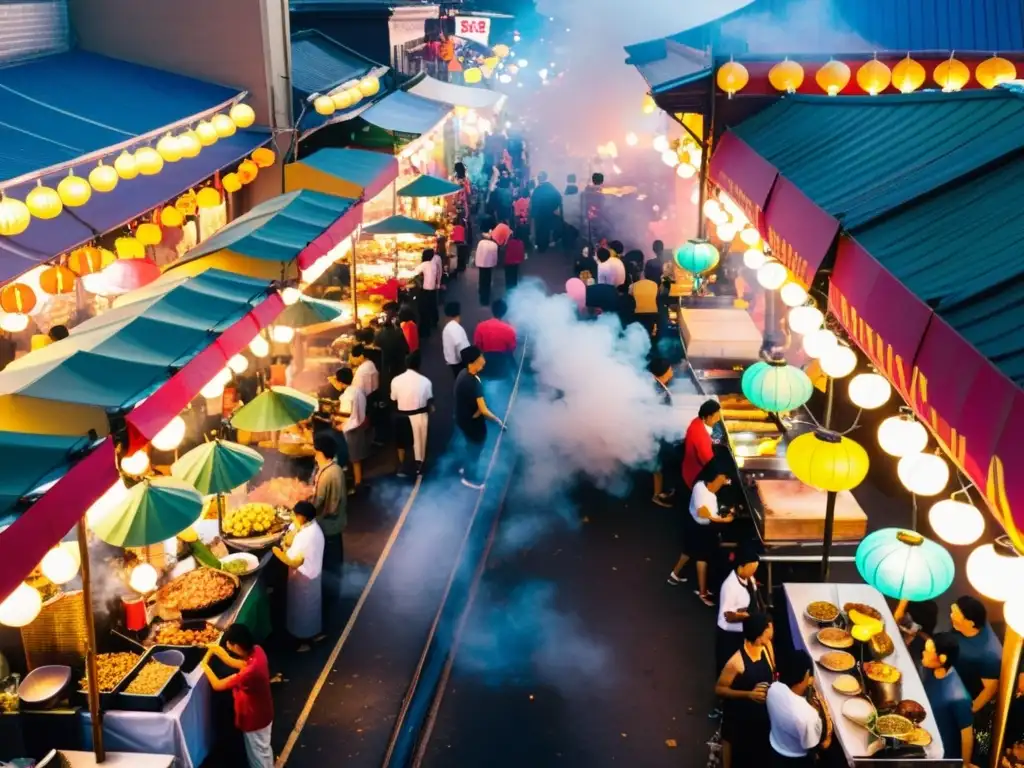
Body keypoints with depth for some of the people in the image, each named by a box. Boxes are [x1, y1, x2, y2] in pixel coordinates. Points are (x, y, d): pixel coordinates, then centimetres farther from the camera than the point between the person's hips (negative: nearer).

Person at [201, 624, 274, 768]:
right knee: (263, 749, 29)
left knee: (257, 755, 16)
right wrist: (219, 653, -3)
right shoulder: (256, 651, -17)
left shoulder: (250, 672, -40)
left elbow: (217, 685, -27)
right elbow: (241, 665, 5)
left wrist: (205, 665, -12)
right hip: (262, 713, 8)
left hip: (254, 719, -8)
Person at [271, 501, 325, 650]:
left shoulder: (306, 536, -34)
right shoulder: (313, 527, -5)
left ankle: (304, 641, 29)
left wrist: (278, 553, -25)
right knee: (311, 605, 26)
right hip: (311, 574, 9)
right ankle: (315, 632, 44)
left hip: (303, 577, -9)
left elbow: (294, 562, -29)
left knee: (302, 608, 11)